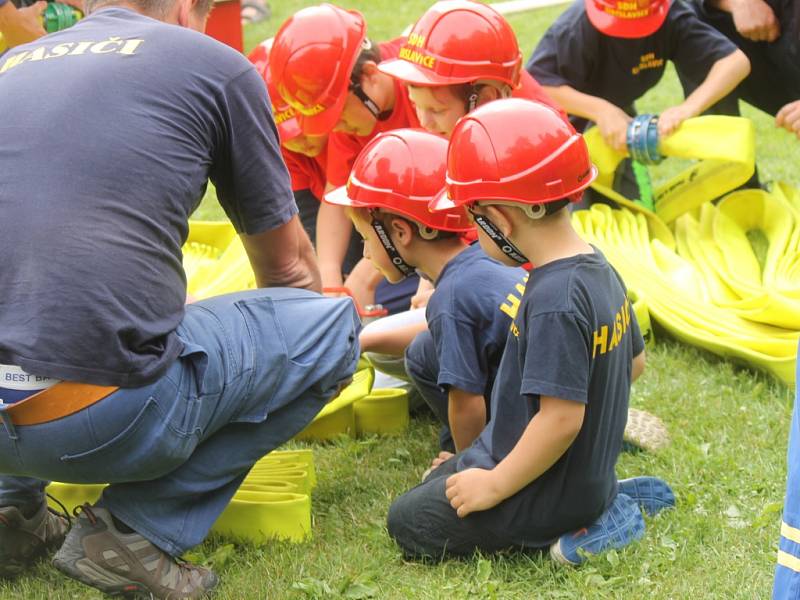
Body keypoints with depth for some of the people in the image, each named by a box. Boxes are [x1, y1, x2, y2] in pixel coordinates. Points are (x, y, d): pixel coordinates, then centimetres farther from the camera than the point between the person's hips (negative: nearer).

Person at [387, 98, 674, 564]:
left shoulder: (553, 301, -29)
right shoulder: (600, 269, 0)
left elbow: (562, 418, -30)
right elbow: (635, 363, 13)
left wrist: (496, 485, -19)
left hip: (550, 494, -10)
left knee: (409, 522, 1)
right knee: (437, 481, 28)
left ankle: (579, 526, -7)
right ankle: (608, 502, 12)